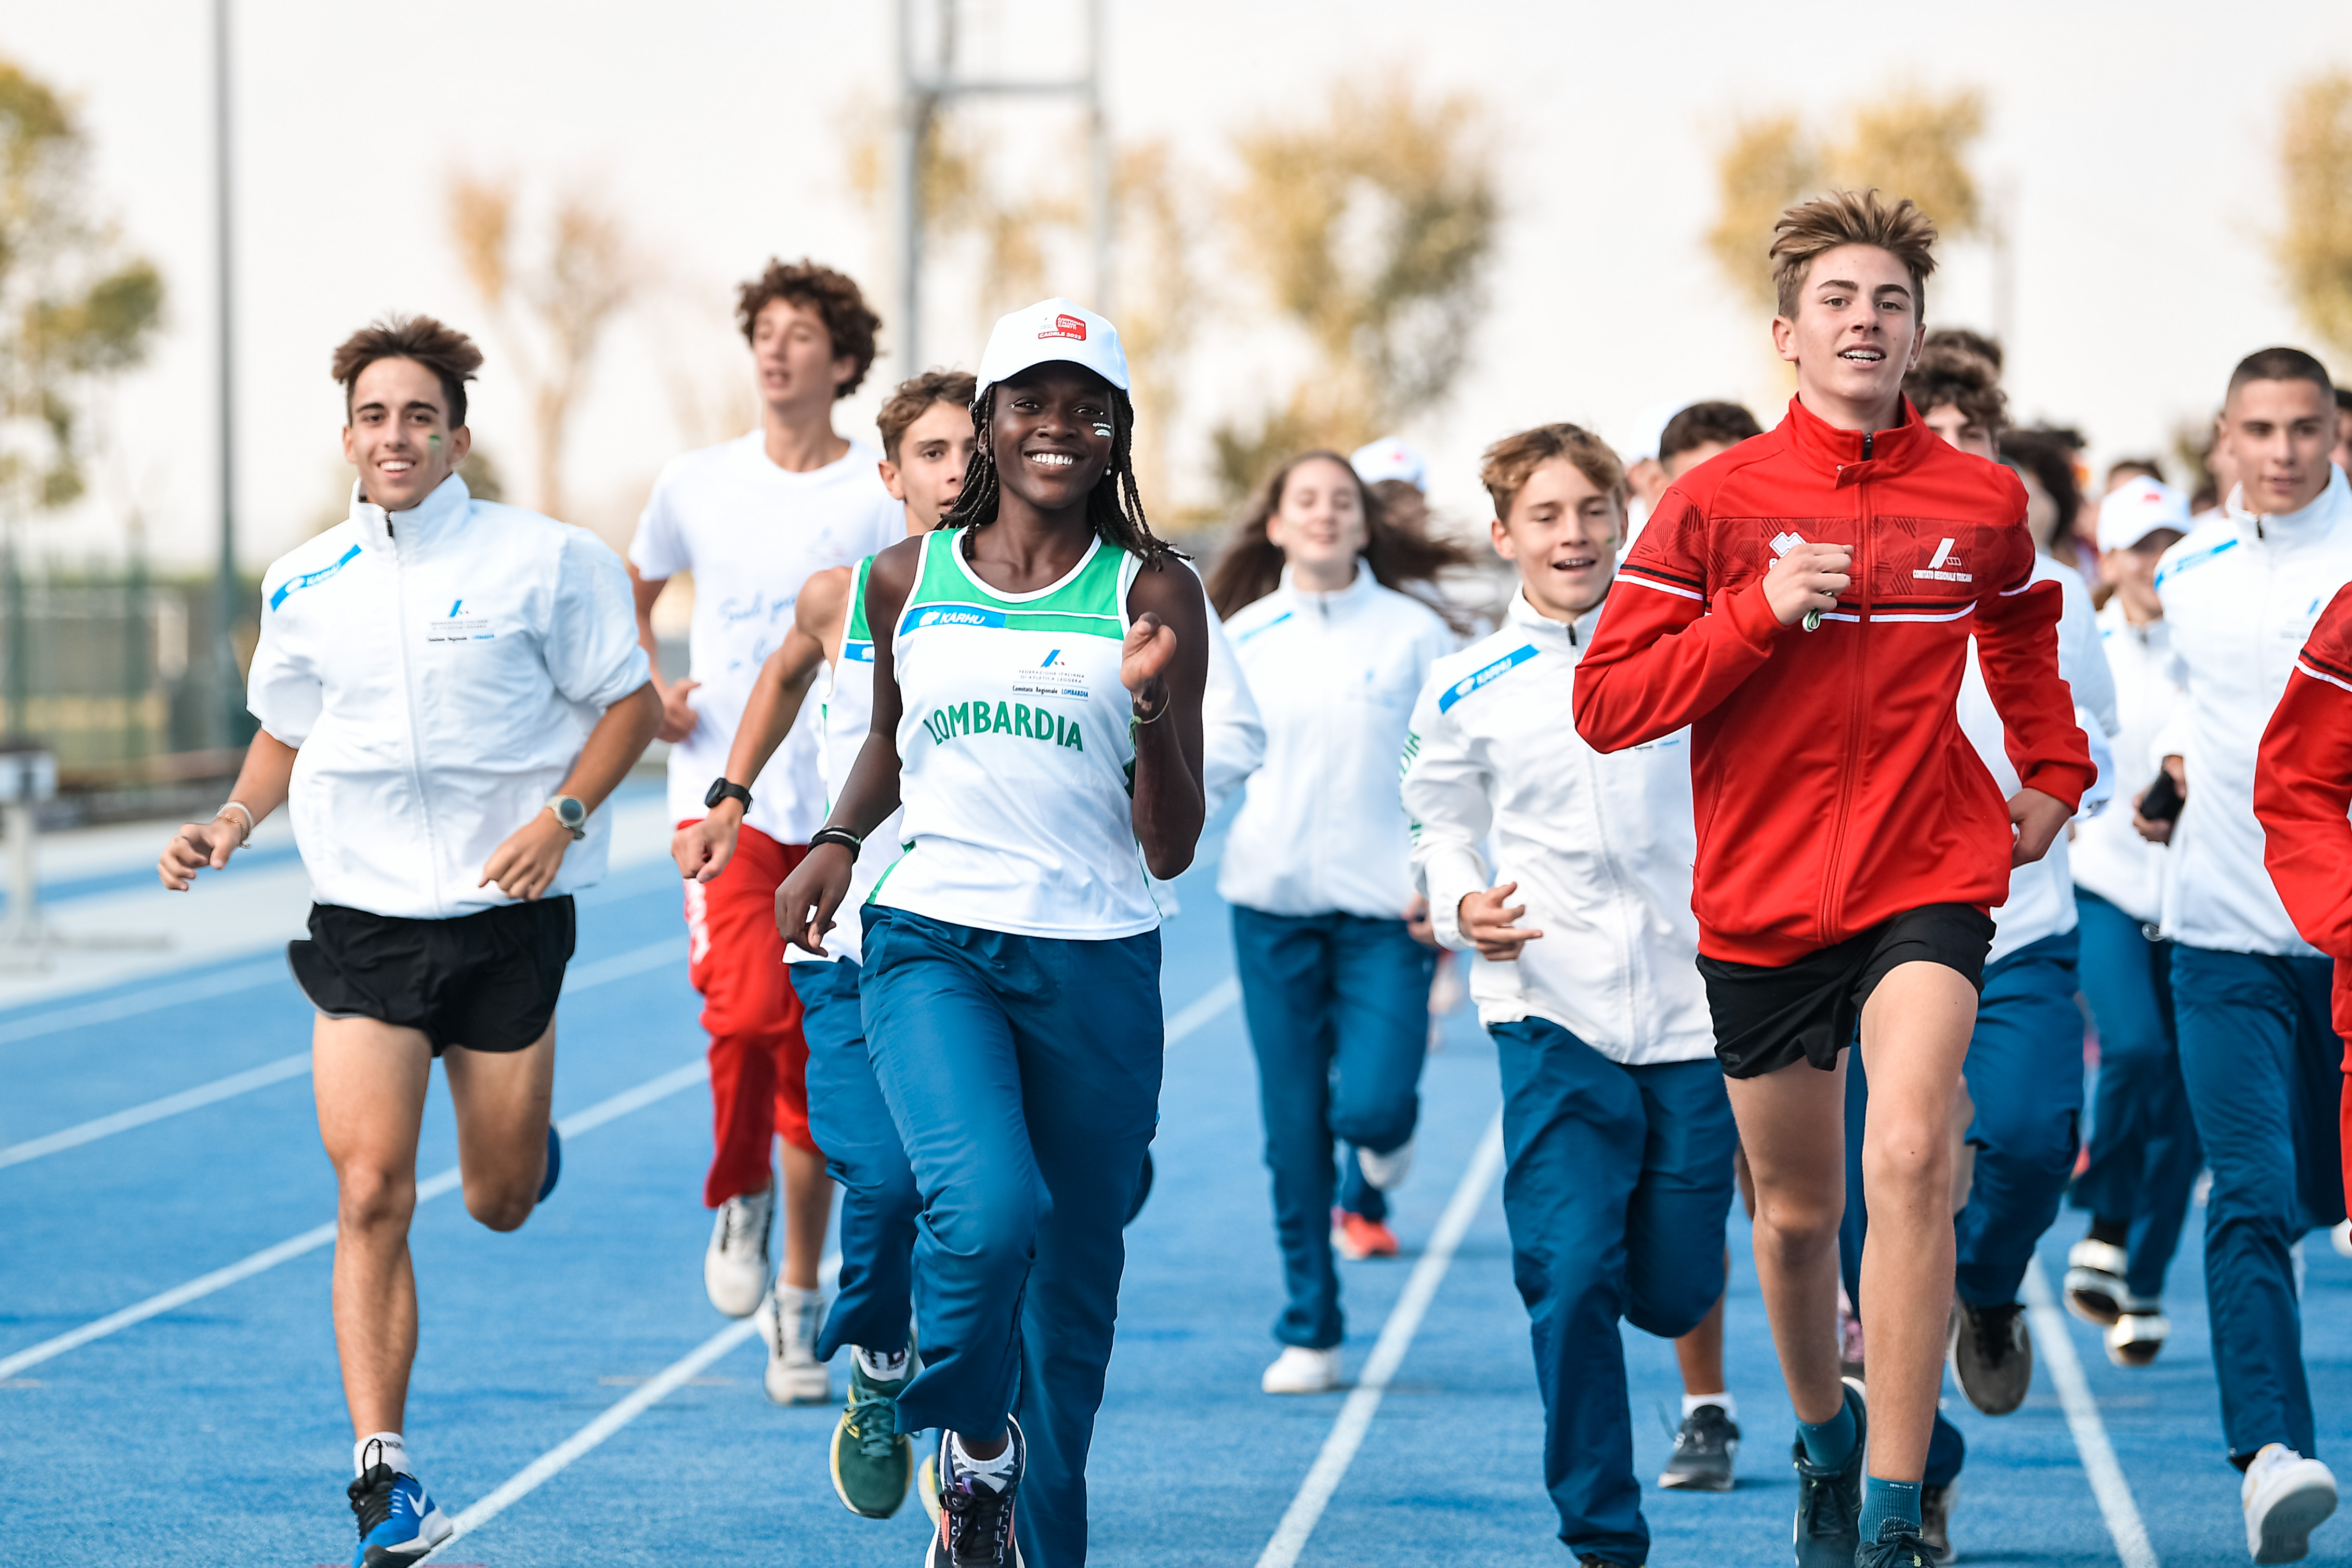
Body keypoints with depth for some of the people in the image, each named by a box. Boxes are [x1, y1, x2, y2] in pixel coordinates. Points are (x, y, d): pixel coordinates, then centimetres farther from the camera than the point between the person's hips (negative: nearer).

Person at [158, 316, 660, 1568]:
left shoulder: (544, 561, -5)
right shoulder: (304, 586, 5)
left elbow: (627, 702, 1)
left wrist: (561, 817, -13)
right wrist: (230, 827, 3)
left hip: (507, 912, -1)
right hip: (363, 916, 1)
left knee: (499, 1205, 7)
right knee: (370, 1197, -11)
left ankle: (520, 1141, 46)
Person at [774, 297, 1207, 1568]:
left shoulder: (1152, 595, 0)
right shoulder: (908, 580, 6)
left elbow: (1171, 848, -2)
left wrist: (1150, 703, -17)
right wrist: (837, 841, 9)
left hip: (1095, 967, 0)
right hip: (931, 945, 0)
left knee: (1073, 1278, 7)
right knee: (985, 1209, -26)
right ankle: (972, 1442, 2)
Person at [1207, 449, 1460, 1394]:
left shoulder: (1413, 633, 1)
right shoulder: (1240, 637, 7)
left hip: (1384, 905, -2)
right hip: (1272, 901, 2)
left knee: (1371, 1104, -13)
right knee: (1293, 1129, 1)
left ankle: (1382, 1145, 26)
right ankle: (1308, 1333, 12)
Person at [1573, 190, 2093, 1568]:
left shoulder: (1983, 502, 2)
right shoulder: (1717, 502, -4)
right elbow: (1606, 706, -8)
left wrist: (2056, 775, 17)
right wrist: (1761, 613, -17)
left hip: (1929, 877, -1)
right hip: (1763, 895, 1)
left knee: (1911, 1158, -23)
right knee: (1799, 1212, 12)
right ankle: (1824, 1435, 42)